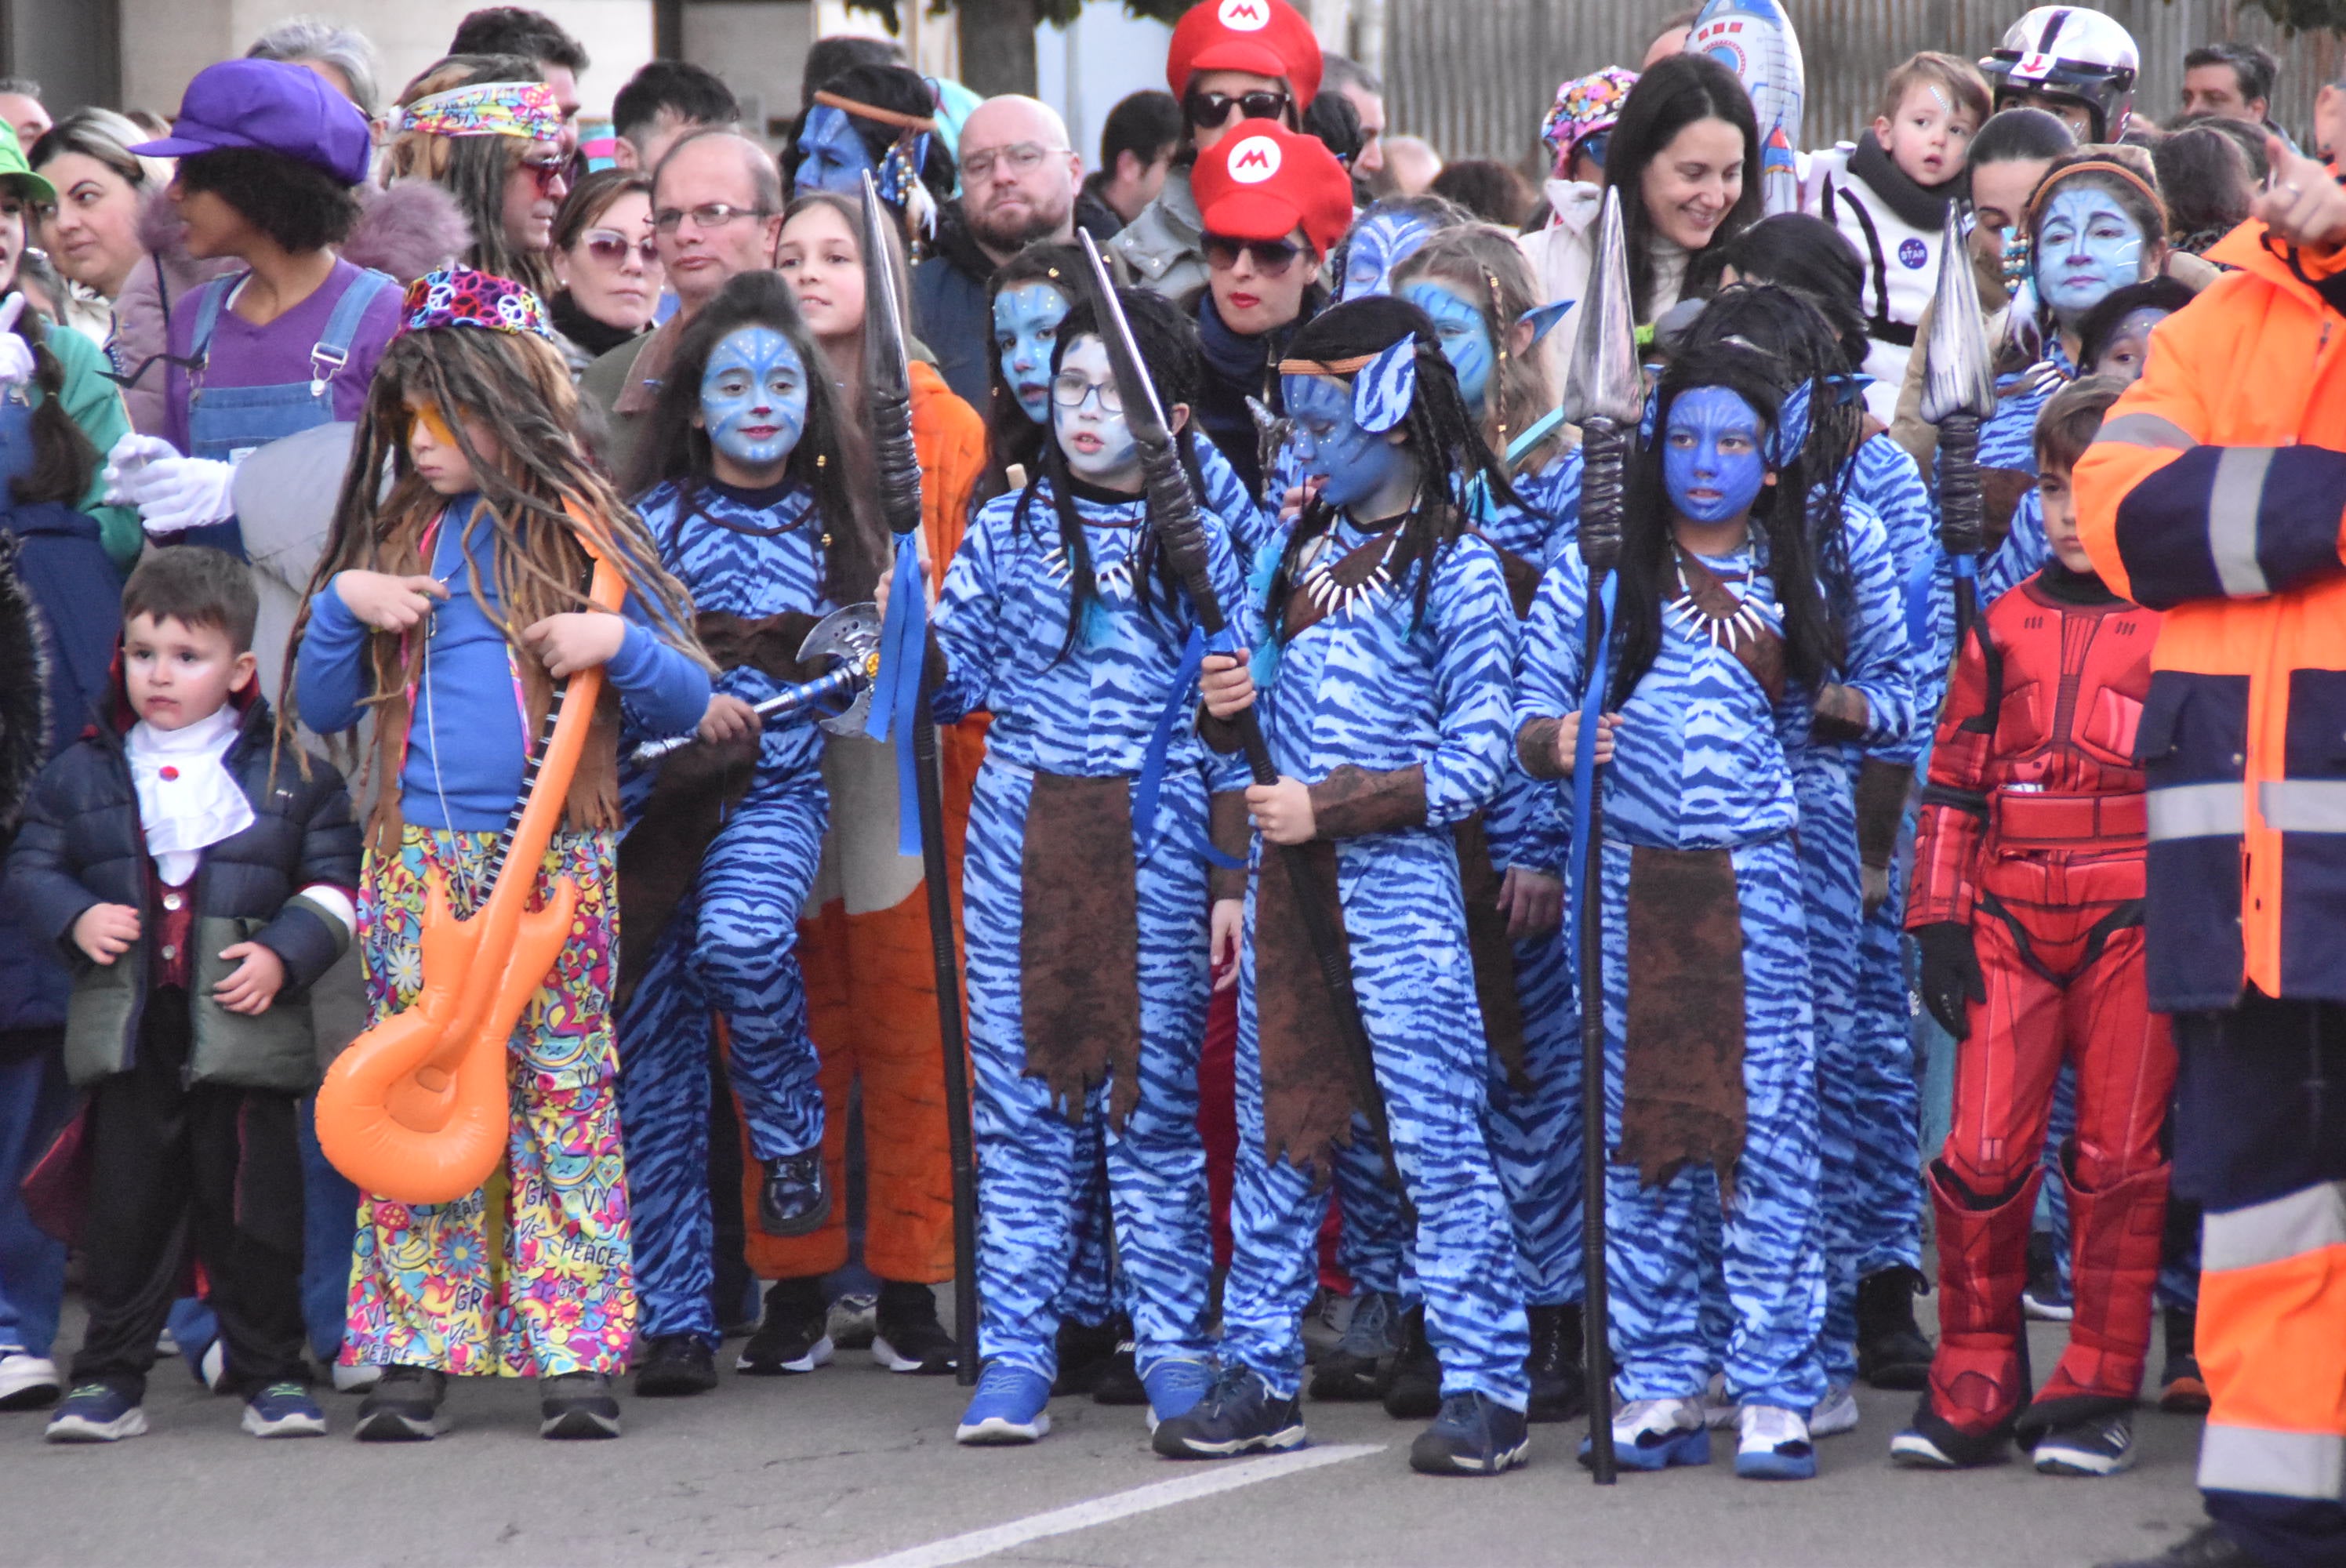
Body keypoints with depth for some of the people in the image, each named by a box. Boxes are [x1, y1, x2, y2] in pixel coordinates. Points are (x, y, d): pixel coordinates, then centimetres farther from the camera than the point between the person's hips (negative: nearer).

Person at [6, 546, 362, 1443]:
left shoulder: (291, 773, 3)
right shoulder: (83, 773, 8)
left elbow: (337, 881, 4)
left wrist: (284, 954, -10)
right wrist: (77, 917, -7)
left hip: (245, 1028, -2)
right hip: (128, 1033, 2)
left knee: (253, 1209, 2)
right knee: (126, 1207, 4)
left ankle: (272, 1375, 13)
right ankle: (109, 1379, 11)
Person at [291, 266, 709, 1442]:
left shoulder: (581, 537, 3)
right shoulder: (395, 541, 12)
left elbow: (690, 703, 5)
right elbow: (320, 709, 15)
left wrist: (619, 641, -13)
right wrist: (341, 603, 0)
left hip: (553, 858, -3)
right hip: (417, 857, 3)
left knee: (563, 1088, -2)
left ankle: (574, 1352, 0)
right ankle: (416, 1349, 3)